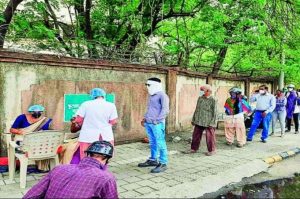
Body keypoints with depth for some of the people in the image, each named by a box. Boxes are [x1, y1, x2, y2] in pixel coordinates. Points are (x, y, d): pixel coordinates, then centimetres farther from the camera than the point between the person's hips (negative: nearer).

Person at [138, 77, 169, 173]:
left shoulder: (162, 95, -8)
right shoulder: (151, 96, 19)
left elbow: (165, 109, -15)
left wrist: (157, 120, -19)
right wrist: (145, 118, 18)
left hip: (157, 124, -8)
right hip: (148, 123, 8)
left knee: (160, 143, -5)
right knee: (152, 143, 16)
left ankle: (163, 163, 1)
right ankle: (153, 160, 27)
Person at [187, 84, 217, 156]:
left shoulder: (213, 100, -8)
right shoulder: (200, 98, 9)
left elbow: (214, 112, -9)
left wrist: (212, 123, -14)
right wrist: (193, 119, 15)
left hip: (208, 122, -6)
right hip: (198, 122, 6)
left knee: (210, 136, 3)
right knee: (196, 135, 11)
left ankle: (211, 150, 18)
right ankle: (194, 148, 24)